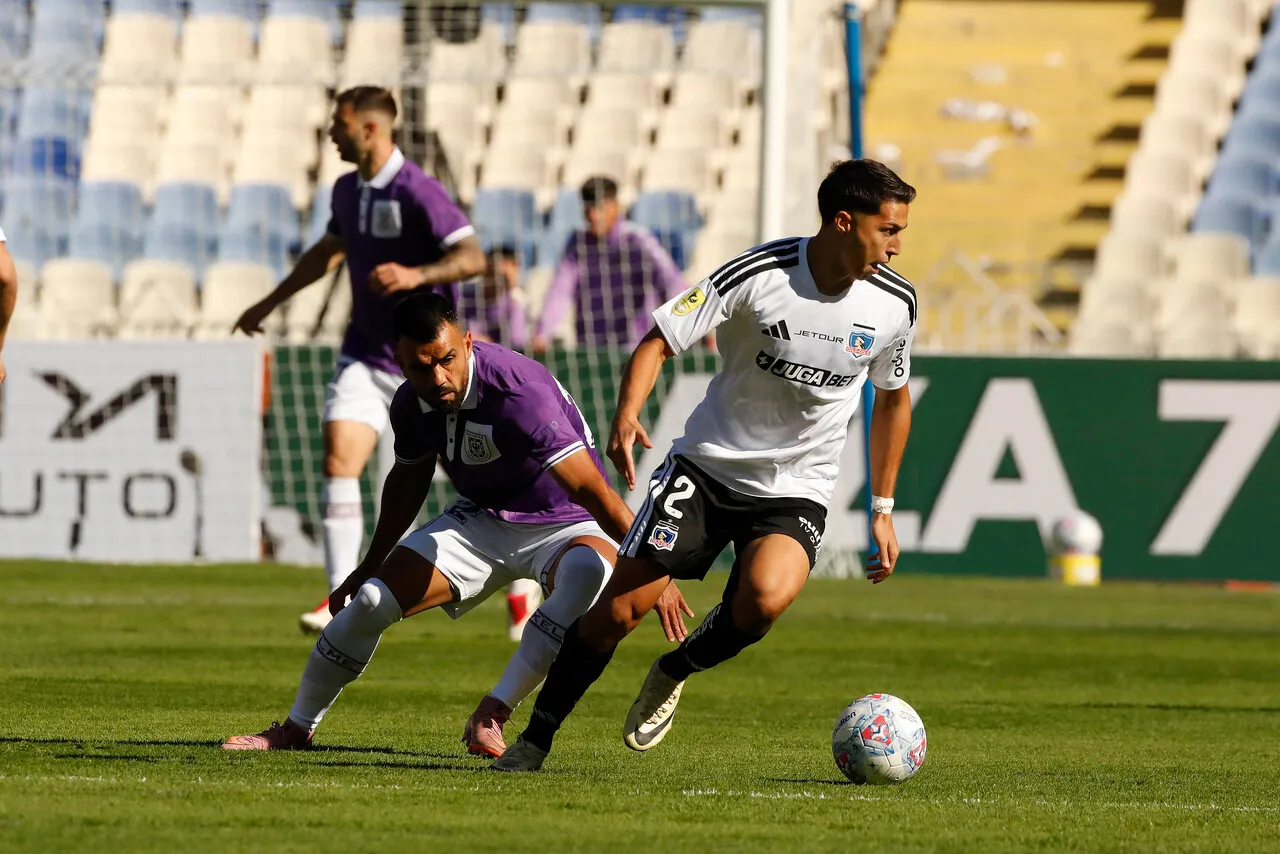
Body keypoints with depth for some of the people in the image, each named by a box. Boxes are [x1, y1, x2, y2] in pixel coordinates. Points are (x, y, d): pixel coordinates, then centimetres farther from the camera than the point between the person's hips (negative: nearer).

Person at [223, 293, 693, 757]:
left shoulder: (517, 391, -32)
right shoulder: (411, 404, -8)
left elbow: (593, 489, -34)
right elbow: (408, 479, 15)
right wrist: (368, 567, 26)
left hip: (564, 526, -6)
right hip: (481, 522, 6)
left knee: (589, 571, -40)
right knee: (371, 601, -7)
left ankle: (492, 714, -31)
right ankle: (296, 728, 15)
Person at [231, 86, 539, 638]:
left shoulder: (418, 192, -17)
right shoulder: (348, 189, 7)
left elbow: (472, 258, -26)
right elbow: (329, 251, 27)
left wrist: (416, 274, -41)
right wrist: (270, 302, 30)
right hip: (364, 354, 6)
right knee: (338, 461, -12)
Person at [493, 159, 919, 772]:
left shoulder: (894, 303, -6)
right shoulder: (759, 275, -18)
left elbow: (894, 400, 12)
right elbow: (659, 341, -14)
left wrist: (883, 510, 12)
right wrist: (626, 416, -33)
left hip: (796, 491, 1)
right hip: (708, 463, -1)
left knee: (765, 599, -29)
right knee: (618, 607, -7)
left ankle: (675, 672, 2)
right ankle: (536, 739, 13)